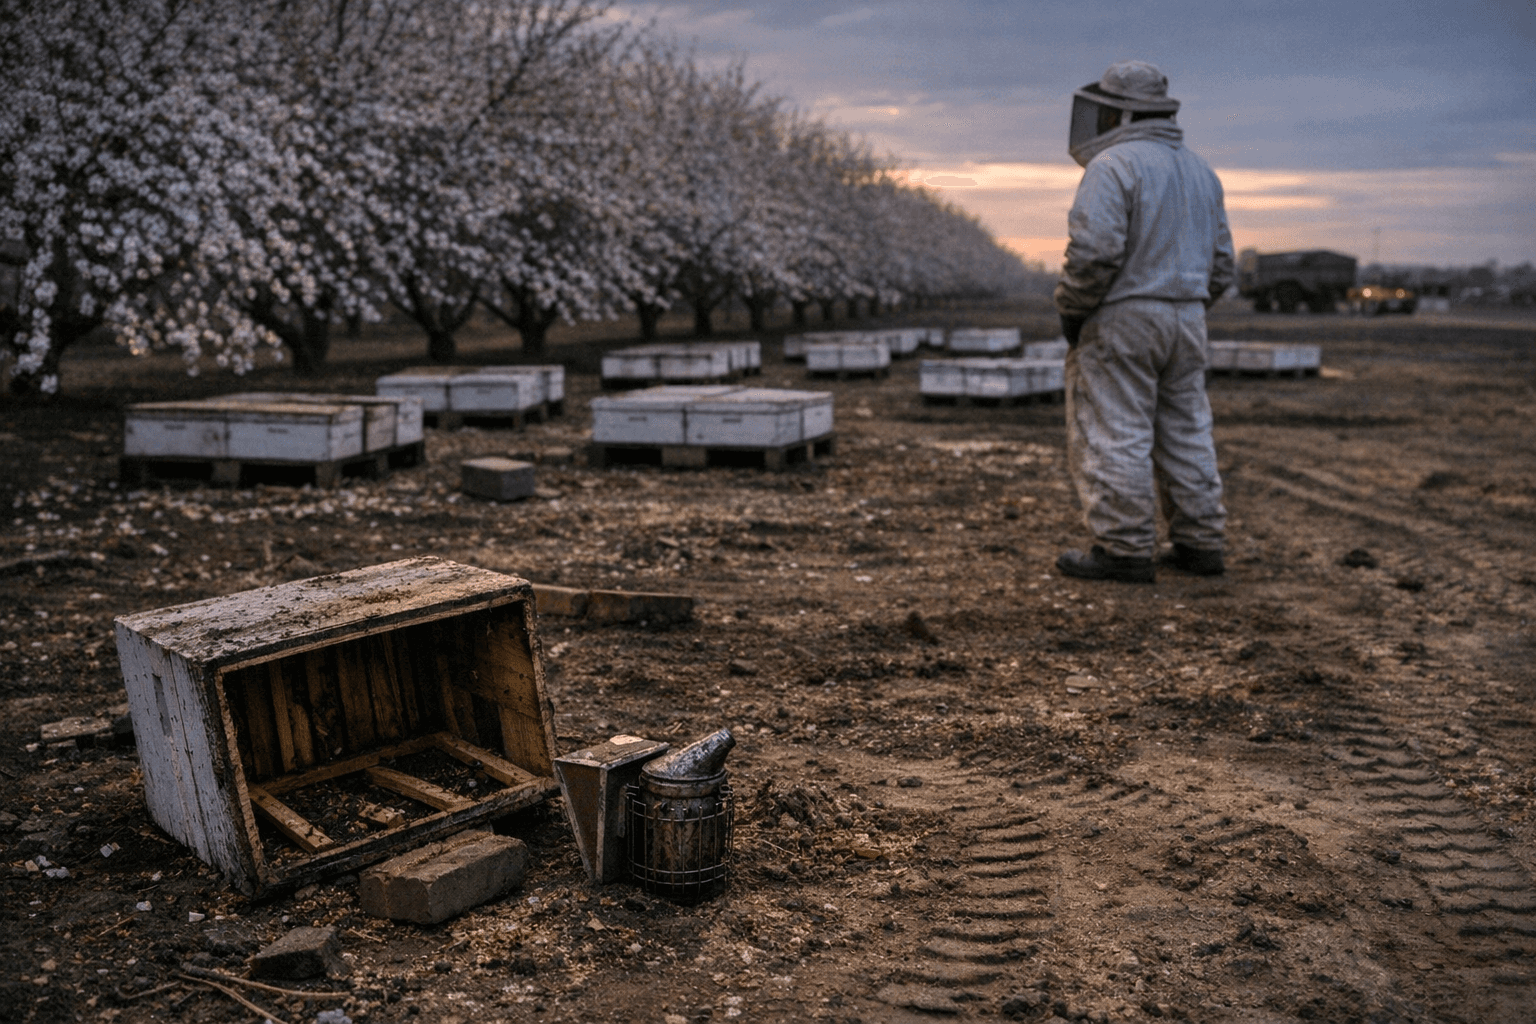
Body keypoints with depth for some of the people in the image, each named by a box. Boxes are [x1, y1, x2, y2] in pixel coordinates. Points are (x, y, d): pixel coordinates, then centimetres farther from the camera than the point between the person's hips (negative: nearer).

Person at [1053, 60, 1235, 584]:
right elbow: (1220, 258, 16)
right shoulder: (1199, 170, 16)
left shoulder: (1112, 165, -11)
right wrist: (1187, 310, 21)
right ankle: (1200, 543, 15)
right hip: (1186, 320, 8)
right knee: (1185, 433, 12)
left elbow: (1094, 251, -22)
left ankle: (1124, 549, -1)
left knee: (1112, 437, -3)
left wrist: (1070, 310, -10)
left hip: (1120, 321, -8)